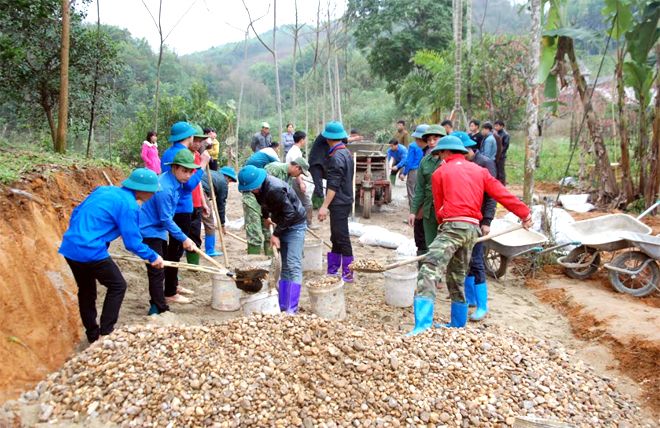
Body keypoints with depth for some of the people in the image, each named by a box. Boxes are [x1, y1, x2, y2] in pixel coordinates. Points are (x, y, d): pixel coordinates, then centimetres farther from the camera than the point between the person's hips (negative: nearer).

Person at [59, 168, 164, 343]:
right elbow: (133, 243, -8)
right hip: (91, 252, -8)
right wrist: (153, 257, 7)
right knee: (117, 286, 10)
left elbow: (76, 212, 20)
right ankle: (105, 334, 12)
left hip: (70, 248, 8)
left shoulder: (104, 190, 13)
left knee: (86, 290, 21)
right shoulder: (129, 205, -10)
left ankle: (93, 335, 33)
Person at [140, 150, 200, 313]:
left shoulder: (177, 182, 1)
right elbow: (166, 219, -25)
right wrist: (184, 239, -20)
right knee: (156, 270, -9)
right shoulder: (164, 189, -29)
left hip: (158, 229, 10)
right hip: (149, 230, -10)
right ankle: (159, 310, -4)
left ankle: (169, 294, 41)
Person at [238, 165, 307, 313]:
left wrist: (276, 234, -20)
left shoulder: (275, 189, -30)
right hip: (282, 225, 9)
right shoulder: (259, 188, -4)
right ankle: (282, 305, 14)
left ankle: (291, 309, -16)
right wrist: (265, 216, 33)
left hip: (295, 225, -9)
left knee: (293, 266, -15)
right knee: (285, 266, 10)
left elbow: (290, 213, -27)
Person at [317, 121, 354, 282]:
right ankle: (332, 271, 23)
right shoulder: (346, 152, 12)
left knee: (342, 238, -3)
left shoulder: (336, 157, -18)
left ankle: (348, 273, 4)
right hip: (345, 201, 10)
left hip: (339, 203, -10)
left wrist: (324, 206, -25)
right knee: (336, 237, 15)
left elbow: (333, 185, -24)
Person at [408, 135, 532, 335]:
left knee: (429, 272, -16)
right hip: (473, 228, 7)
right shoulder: (479, 170, 18)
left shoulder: (440, 172, 6)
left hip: (453, 226, -6)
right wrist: (524, 213, 17)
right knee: (457, 278, 19)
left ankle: (422, 327, -31)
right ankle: (457, 326, 29)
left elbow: (439, 206, 9)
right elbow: (502, 194, 12)